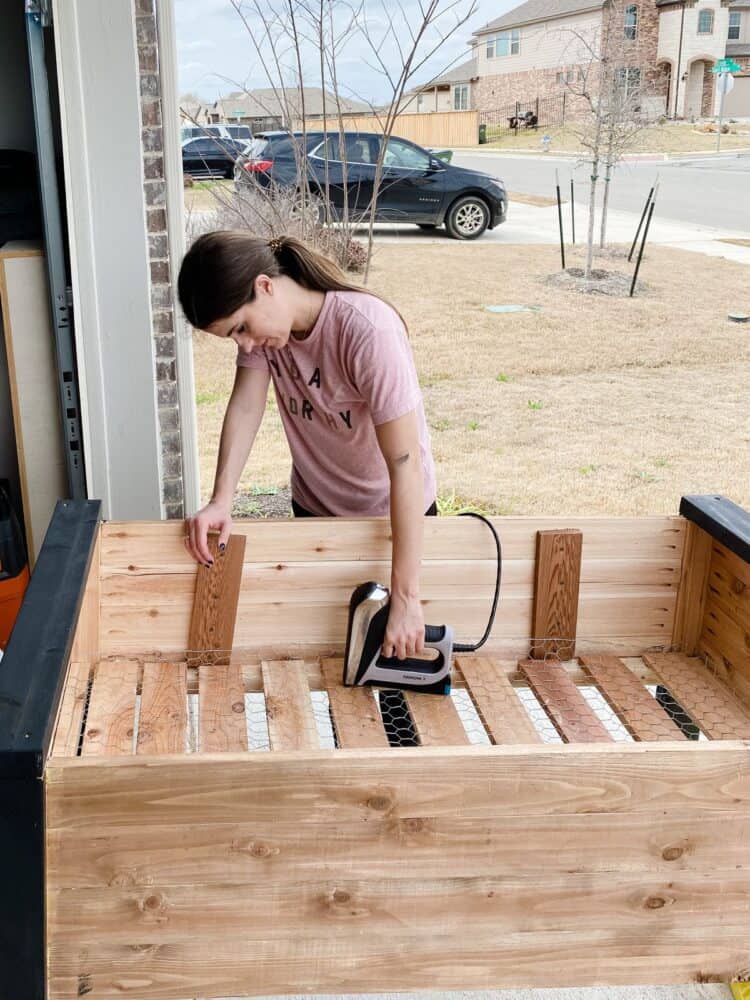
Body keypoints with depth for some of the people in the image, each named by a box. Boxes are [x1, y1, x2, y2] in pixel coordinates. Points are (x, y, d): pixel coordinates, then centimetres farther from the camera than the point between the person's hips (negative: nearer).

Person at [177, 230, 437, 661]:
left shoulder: (369, 332, -35)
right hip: (313, 504, 5)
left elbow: (405, 466, -36)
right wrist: (221, 501, -28)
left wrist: (405, 597, -37)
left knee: (396, 651, 11)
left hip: (394, 509, -5)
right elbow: (246, 403, -13)